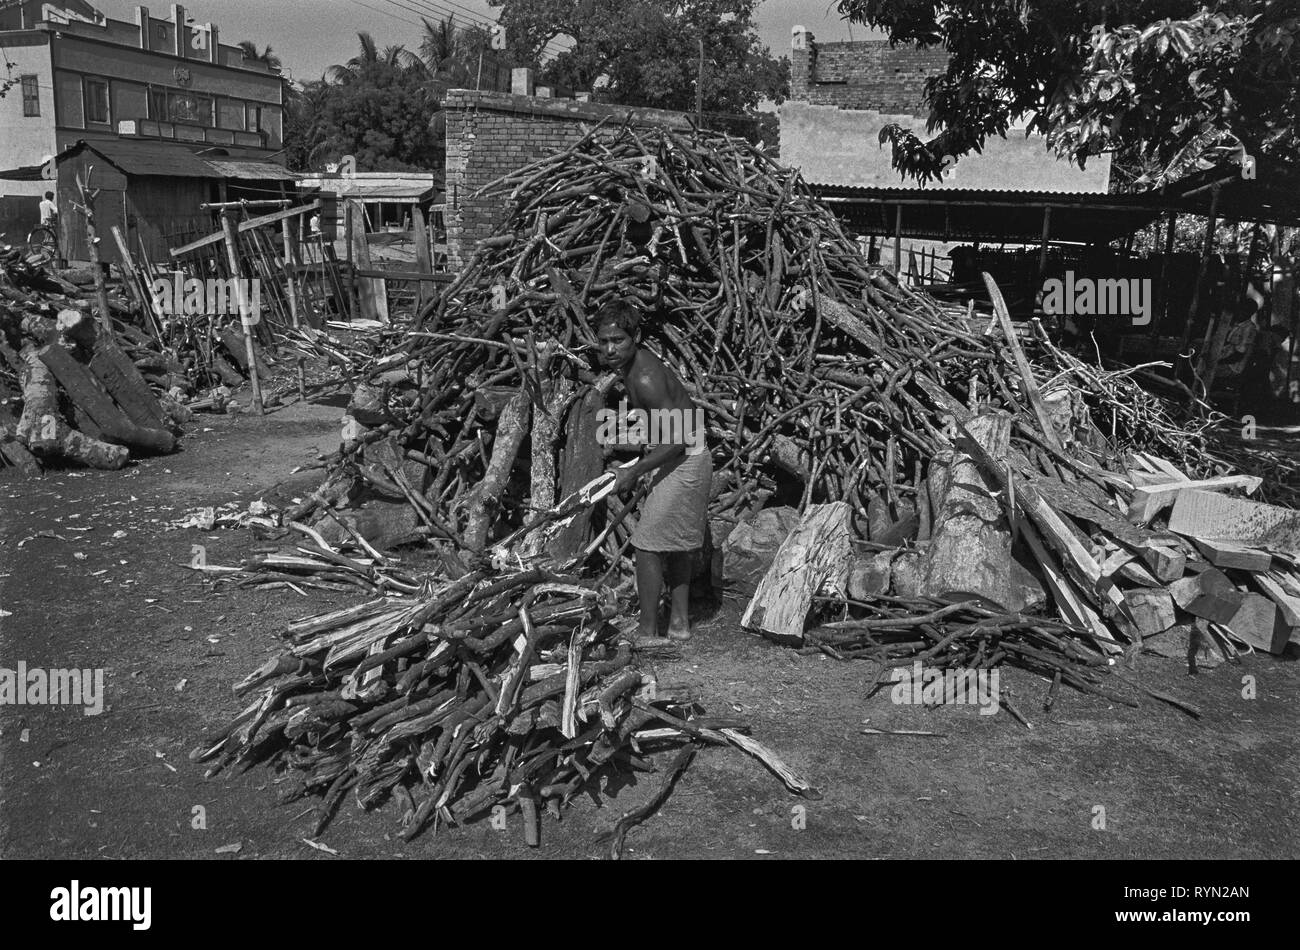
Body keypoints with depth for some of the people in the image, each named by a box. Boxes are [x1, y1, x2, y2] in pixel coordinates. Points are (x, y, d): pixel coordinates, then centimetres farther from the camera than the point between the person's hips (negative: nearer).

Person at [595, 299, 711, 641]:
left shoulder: (645, 379, -27)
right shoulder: (637, 360, 2)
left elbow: (675, 439, -26)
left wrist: (634, 472, -21)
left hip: (683, 461, -10)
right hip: (682, 457, 10)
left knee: (648, 544, -4)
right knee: (676, 543, 19)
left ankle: (648, 631, 5)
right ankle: (680, 622, 31)